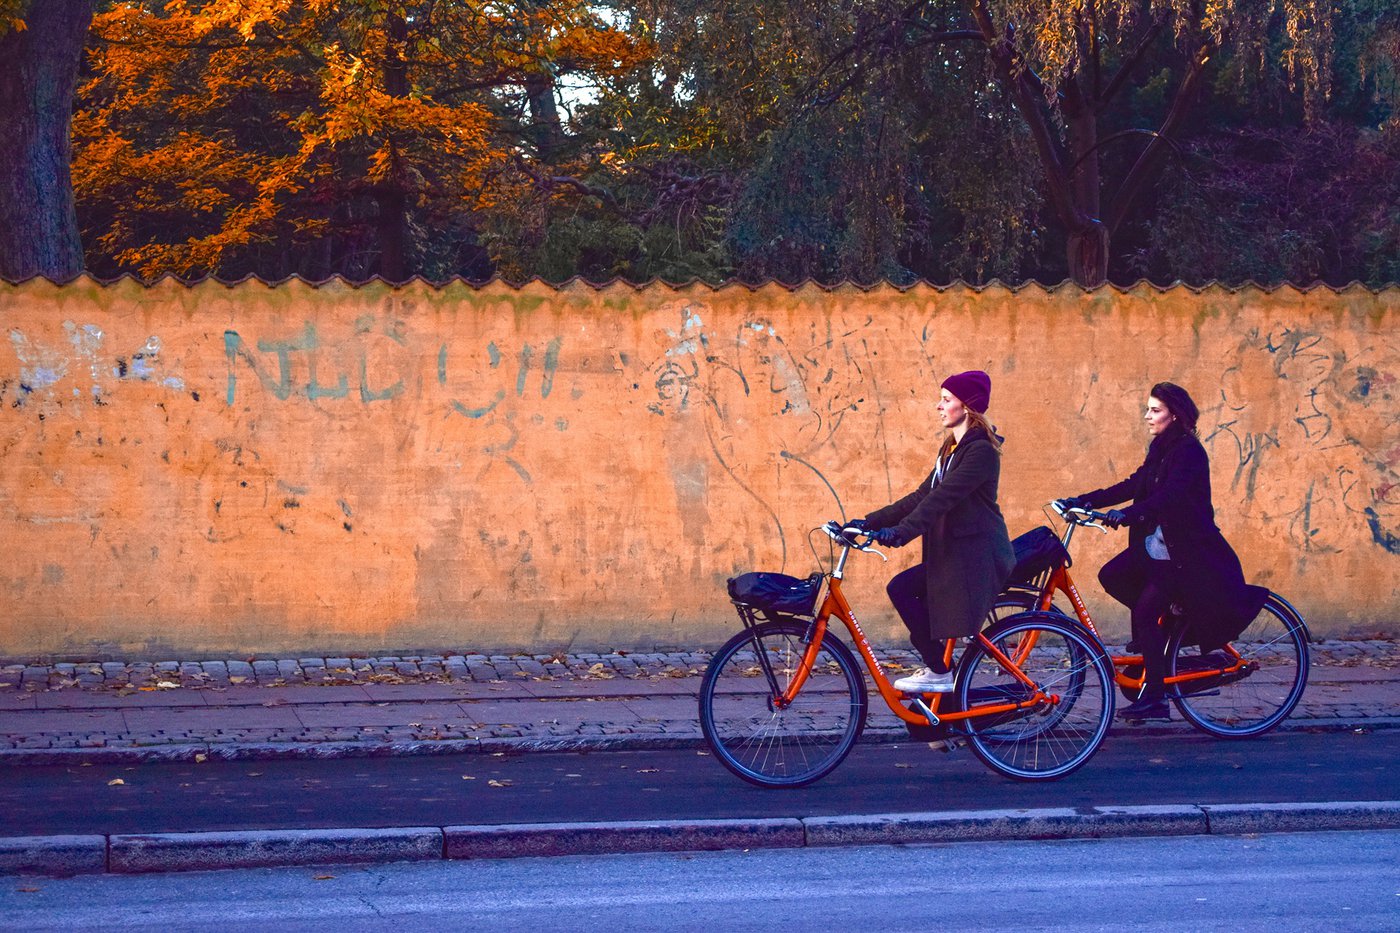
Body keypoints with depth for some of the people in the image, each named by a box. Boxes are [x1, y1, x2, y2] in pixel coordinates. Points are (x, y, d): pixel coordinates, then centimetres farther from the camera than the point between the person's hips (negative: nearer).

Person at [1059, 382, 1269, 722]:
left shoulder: (1190, 452, -15)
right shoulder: (1160, 450, 12)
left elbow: (1169, 495, -29)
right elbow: (1133, 485, 9)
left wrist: (1129, 514, -43)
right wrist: (1083, 501, 1)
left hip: (1186, 550, -9)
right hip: (1157, 545, 9)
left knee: (1146, 611, -14)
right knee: (1112, 576, -6)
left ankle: (1154, 697, -9)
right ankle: (1161, 627, 12)